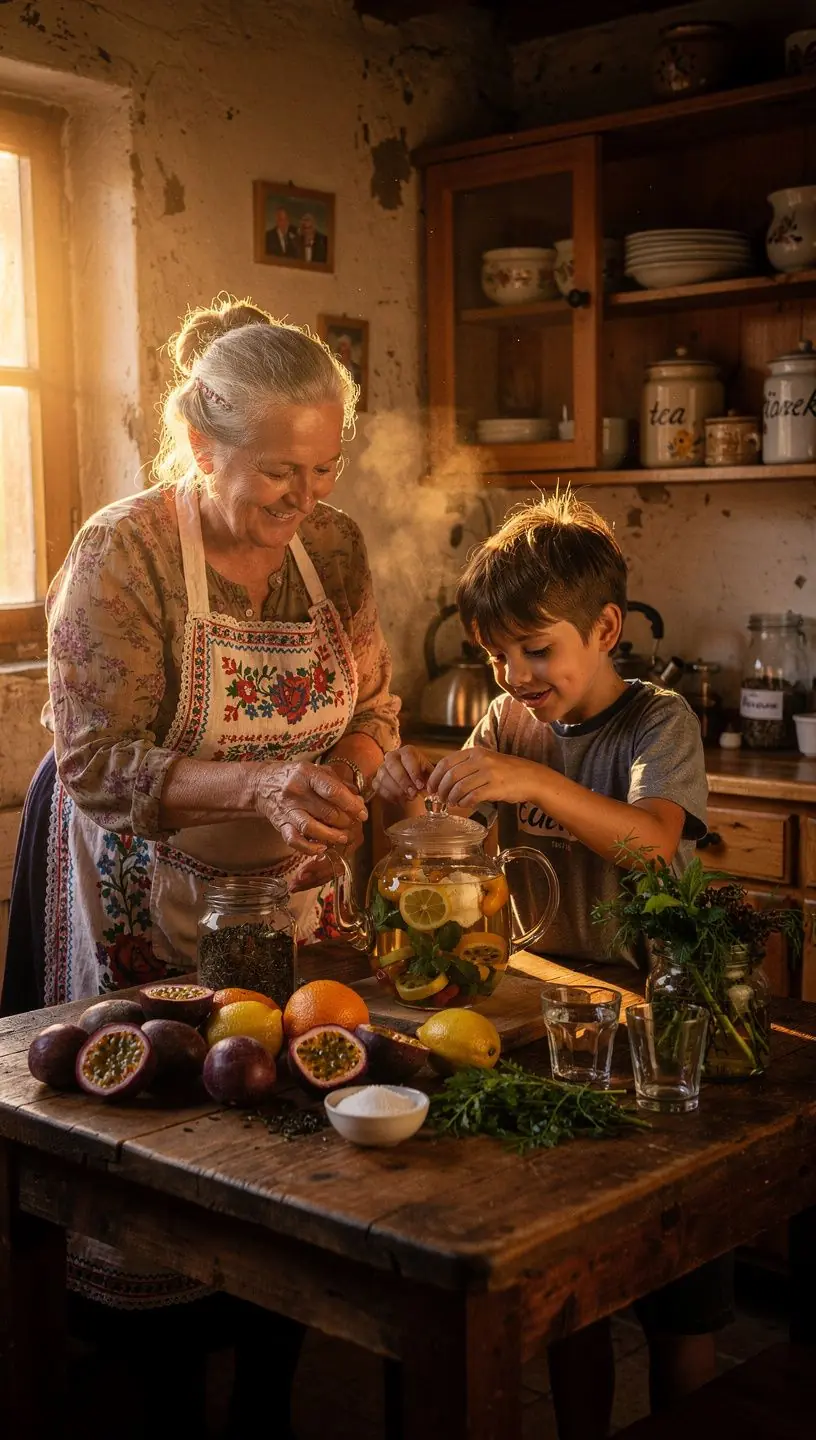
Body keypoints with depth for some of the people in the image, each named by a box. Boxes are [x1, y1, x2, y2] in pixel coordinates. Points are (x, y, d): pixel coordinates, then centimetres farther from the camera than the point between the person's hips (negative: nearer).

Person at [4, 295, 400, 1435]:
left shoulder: (334, 546, -1)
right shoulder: (119, 557, -18)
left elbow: (372, 703, 10)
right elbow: (99, 768, -19)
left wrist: (337, 787, -12)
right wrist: (260, 787, -32)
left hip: (288, 897, 5)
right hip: (152, 904, -4)